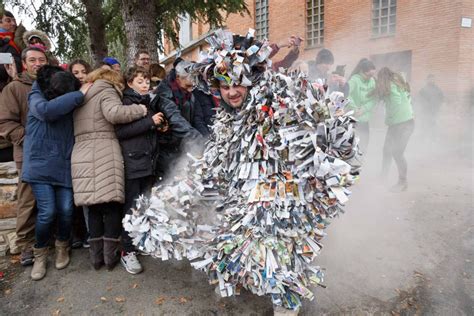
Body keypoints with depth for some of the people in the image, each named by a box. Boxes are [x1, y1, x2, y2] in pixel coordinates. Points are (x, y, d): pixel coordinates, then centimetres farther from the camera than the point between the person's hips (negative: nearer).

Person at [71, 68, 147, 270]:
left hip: (81, 156, 7)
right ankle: (111, 255, 6)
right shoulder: (106, 91, 3)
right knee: (111, 205, 1)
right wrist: (142, 109, -8)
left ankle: (96, 255, 14)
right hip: (103, 156, -7)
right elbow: (114, 113, -17)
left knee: (94, 207, 10)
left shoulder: (81, 96, 27)